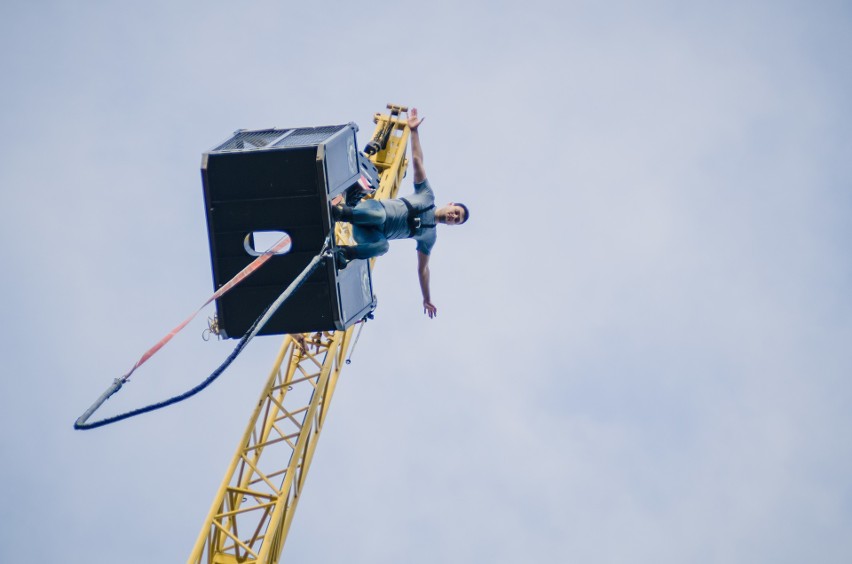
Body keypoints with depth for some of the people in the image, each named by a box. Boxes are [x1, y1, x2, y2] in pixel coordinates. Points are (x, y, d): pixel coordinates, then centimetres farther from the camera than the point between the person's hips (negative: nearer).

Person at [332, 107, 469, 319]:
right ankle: (338, 211, -33)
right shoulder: (427, 196, 10)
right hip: (371, 209, -2)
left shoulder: (429, 236, 14)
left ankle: (341, 253, -33)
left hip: (373, 235, 2)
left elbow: (423, 267, 17)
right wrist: (414, 130, 1)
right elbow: (417, 160, 8)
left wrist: (427, 299, 12)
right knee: (378, 215, -42)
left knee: (382, 246, -38)